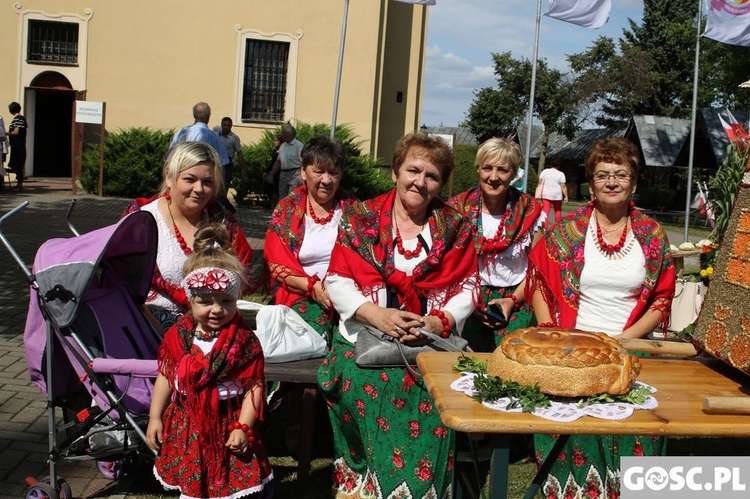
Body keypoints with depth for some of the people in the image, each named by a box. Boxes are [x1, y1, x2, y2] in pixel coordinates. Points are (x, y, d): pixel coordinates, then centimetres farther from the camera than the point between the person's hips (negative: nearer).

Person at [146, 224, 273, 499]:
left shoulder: (245, 341, -12)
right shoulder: (178, 335, -3)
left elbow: (254, 387, -12)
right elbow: (165, 378, 5)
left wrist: (243, 427, -16)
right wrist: (155, 417, 4)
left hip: (228, 427, -3)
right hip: (186, 428, 3)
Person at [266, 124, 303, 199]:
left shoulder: (299, 145, -8)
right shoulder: (282, 146, 13)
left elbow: (303, 162, -13)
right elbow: (278, 162, 18)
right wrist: (271, 174, 14)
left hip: (294, 174, -7)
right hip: (283, 174, 7)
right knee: (282, 199, 11)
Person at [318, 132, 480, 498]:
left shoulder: (455, 227, 11)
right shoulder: (361, 218, 9)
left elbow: (468, 287, 7)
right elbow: (337, 280, 3)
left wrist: (438, 321, -11)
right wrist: (376, 314, -12)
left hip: (431, 345, 0)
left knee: (425, 427, -23)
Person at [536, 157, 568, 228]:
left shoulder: (544, 172, 1)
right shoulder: (561, 174, -5)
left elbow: (540, 184, 1)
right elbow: (563, 186, -8)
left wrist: (538, 195, 4)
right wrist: (566, 196, -2)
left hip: (545, 195, 1)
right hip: (557, 196, -1)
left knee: (545, 212, -3)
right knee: (558, 211, 16)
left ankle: (545, 227, -10)